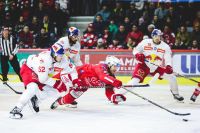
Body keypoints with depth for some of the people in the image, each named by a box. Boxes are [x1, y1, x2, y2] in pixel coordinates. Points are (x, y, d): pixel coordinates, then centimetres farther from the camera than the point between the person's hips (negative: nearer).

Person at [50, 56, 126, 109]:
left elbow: (109, 94, -9)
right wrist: (115, 82, -62)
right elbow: (103, 77, -52)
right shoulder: (102, 67, -29)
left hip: (84, 85, 7)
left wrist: (116, 98, -30)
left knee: (69, 99, 6)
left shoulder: (111, 77, -7)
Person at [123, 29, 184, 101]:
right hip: (144, 65, -3)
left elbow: (168, 58, -13)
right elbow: (135, 50, 0)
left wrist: (168, 67, -33)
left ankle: (176, 94, 19)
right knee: (135, 80, -21)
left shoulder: (165, 46, -5)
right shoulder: (145, 42, -9)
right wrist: (138, 55, -23)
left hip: (157, 67, 3)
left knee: (172, 77, -3)